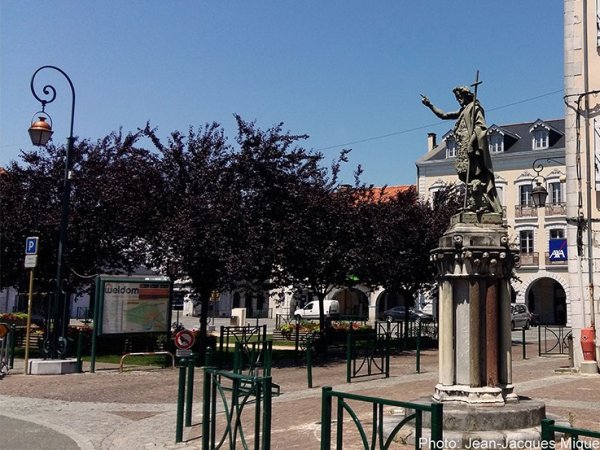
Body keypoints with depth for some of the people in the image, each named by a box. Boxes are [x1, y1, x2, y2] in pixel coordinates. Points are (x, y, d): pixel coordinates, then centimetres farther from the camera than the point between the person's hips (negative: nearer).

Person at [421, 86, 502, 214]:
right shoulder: (463, 111, 26)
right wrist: (430, 105, 28)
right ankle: (473, 205, 3)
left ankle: (483, 206, -19)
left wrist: (472, 142, -23)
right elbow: (444, 115, 33)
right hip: (464, 150, 9)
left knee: (473, 176, -16)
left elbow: (480, 127, -12)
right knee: (469, 177, 4)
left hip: (472, 148, -9)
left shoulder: (475, 107, 0)